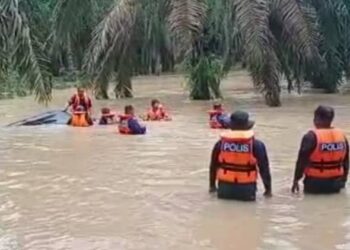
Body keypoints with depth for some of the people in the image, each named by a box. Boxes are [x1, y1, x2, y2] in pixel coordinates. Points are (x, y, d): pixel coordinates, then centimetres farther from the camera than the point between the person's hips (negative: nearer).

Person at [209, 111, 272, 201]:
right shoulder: (257, 145, -7)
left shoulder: (220, 143, 1)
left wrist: (212, 186, 24)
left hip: (224, 190, 3)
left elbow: (213, 166, 10)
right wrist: (268, 189, 8)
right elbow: (264, 168, -4)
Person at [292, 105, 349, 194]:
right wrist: (343, 179, 23)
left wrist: (296, 180, -4)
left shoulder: (311, 137, -16)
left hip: (315, 183, -5)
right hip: (336, 182, 5)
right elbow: (345, 161, 11)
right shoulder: (341, 135, 2)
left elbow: (302, 161, -14)